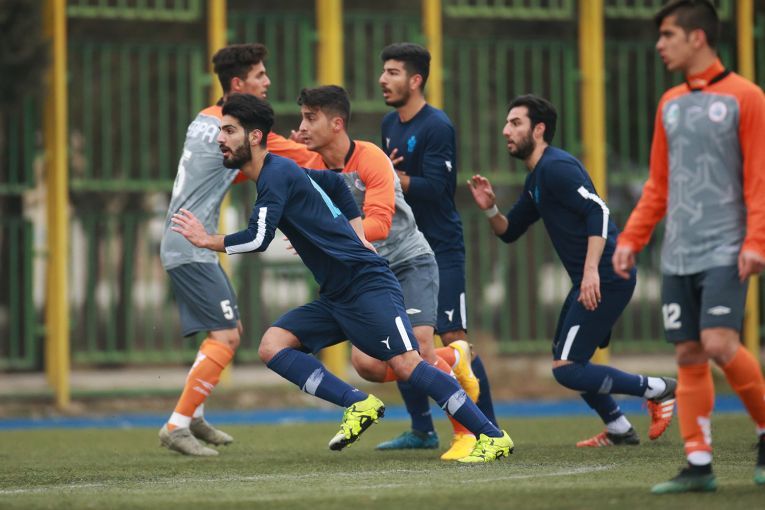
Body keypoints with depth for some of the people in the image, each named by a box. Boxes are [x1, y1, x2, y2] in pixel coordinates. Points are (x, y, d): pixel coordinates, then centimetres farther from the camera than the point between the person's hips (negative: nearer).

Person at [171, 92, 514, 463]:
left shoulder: (276, 174, -12)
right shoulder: (279, 172, 17)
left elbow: (257, 239, -23)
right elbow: (335, 183, 33)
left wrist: (207, 241, -7)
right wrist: (357, 235, 22)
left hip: (367, 284, -10)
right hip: (335, 297, 10)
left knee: (406, 365, -18)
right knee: (271, 347, -4)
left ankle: (493, 438, -13)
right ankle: (359, 405, -7)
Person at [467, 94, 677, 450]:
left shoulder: (555, 167, -12)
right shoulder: (535, 180, 19)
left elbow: (598, 211, -22)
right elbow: (509, 232, 24)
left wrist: (592, 270, -29)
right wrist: (490, 208, 4)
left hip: (605, 280, -10)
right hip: (591, 280, 10)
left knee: (566, 368, -11)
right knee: (565, 361, 18)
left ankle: (658, 390, -4)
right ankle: (618, 430, 25)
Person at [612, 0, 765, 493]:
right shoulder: (670, 104, 15)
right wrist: (631, 240, 10)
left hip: (724, 252, -6)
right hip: (678, 256, 6)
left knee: (719, 345, -17)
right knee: (688, 356, 2)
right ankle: (699, 466, 5)